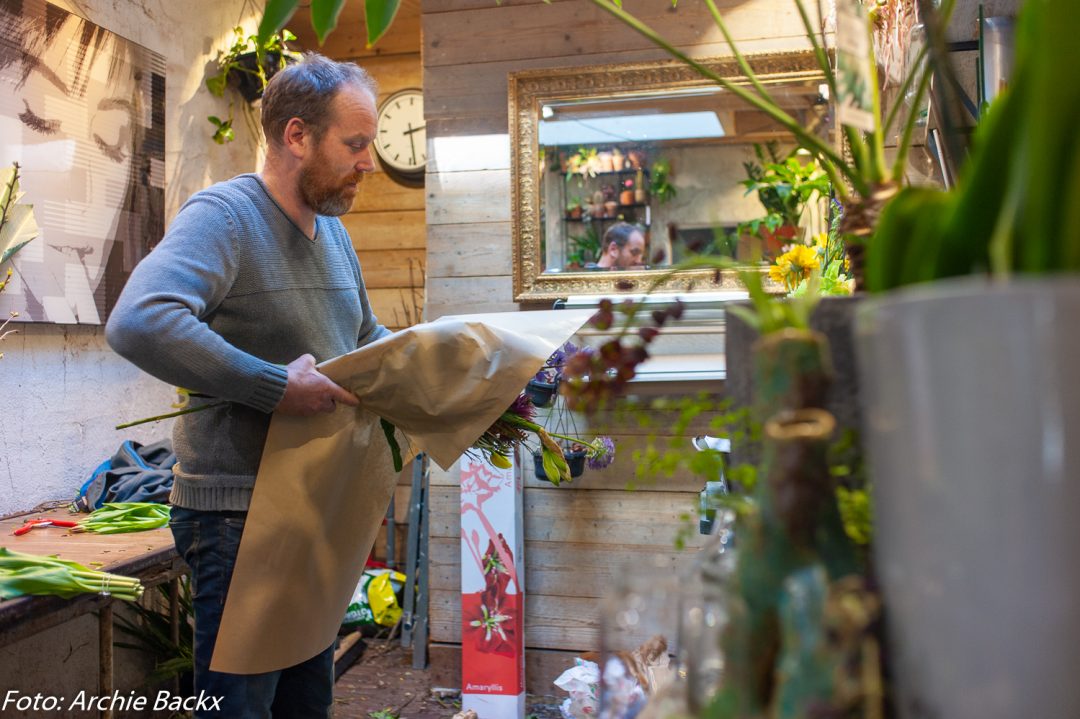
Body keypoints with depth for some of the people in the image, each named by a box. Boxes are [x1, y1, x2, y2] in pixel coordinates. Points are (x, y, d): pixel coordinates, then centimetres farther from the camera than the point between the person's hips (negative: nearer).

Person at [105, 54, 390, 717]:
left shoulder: (333, 230, 10)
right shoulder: (225, 215, -17)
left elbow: (368, 336, 21)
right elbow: (138, 323, -34)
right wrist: (276, 386, -31)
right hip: (238, 516, -8)